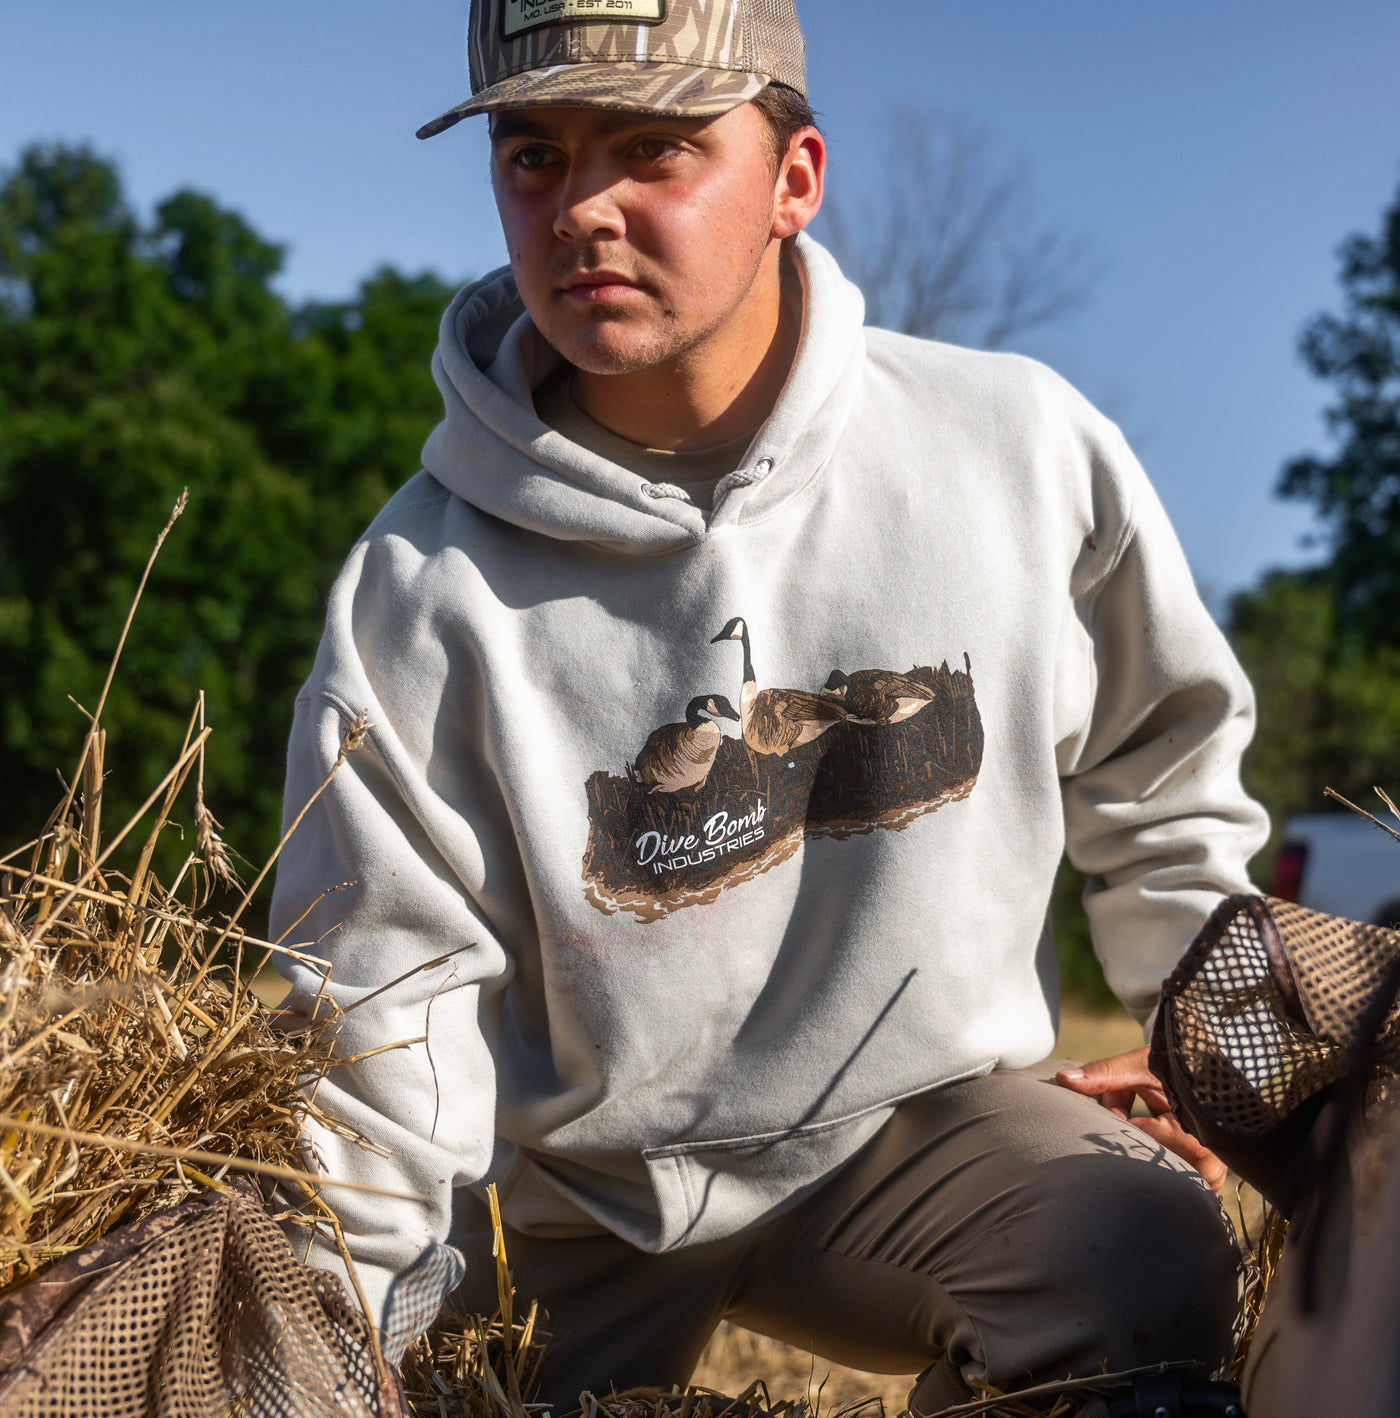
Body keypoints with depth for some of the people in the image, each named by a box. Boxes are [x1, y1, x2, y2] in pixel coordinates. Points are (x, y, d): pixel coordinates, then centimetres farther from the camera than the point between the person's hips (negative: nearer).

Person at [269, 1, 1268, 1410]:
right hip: (572, 1197, 0)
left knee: (1154, 1267, -25)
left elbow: (1160, 759, 8)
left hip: (916, 1108, 1)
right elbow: (392, 996, -10)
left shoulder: (1023, 450, -11)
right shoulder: (422, 585, -15)